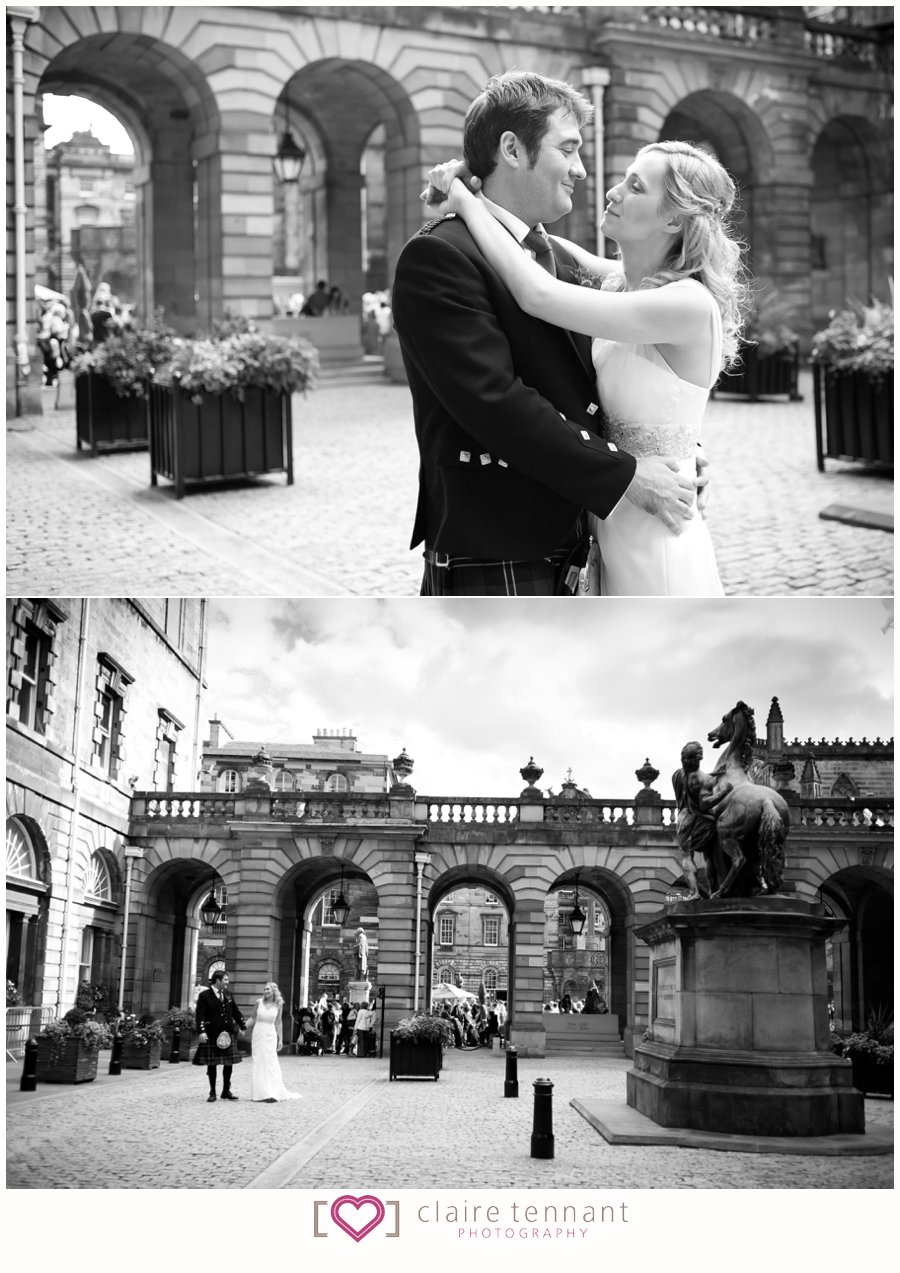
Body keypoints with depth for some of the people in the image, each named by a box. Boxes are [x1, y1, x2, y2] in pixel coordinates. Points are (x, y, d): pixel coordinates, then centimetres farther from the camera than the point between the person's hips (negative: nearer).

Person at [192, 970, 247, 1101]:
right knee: (212, 1064, 3)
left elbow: (235, 1012, 20)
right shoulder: (204, 995, -6)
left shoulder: (227, 995, 12)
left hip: (228, 1033, 5)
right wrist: (201, 1031, -21)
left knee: (229, 1063, 5)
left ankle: (226, 1091, 17)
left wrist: (242, 1026, 21)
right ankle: (212, 1093, 13)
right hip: (212, 1035, -5)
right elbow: (200, 1015, -12)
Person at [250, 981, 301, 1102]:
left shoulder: (278, 1004, 0)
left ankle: (271, 1093, -8)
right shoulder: (259, 1002, 1)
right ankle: (259, 1092, 10)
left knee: (269, 1063, -6)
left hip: (270, 1035, -1)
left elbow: (278, 1022, 7)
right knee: (258, 1063, 4)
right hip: (258, 1033, 1)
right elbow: (254, 1018, 9)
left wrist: (280, 1039, 7)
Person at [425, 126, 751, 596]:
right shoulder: (622, 281, 6)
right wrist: (467, 195, 8)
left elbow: (539, 295, -24)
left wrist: (469, 201, -12)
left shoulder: (690, 303, -19)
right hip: (611, 537, 8)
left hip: (656, 548, -8)